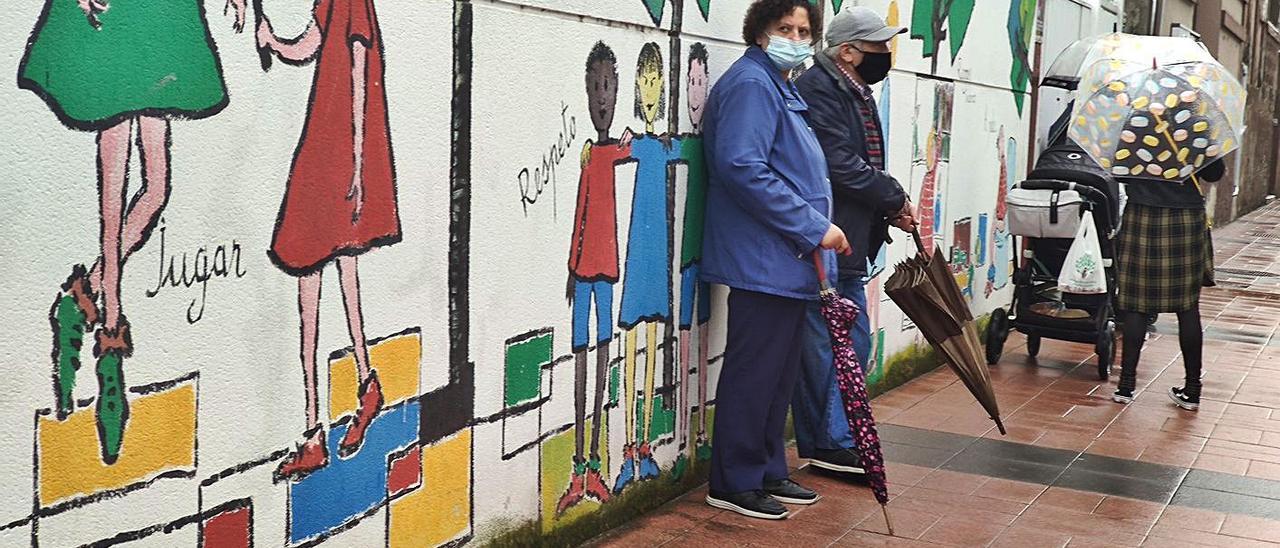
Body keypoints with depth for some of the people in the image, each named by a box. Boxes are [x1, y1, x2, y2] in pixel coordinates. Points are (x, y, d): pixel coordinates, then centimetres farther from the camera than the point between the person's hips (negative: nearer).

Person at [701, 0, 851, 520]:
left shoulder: (783, 89, 20)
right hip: (762, 259, -10)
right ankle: (735, 482, 7)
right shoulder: (751, 84, -12)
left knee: (780, 373, 15)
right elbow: (742, 167, -23)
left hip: (788, 261, 10)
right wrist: (813, 227, -20)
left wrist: (815, 231, 16)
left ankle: (768, 472, 26)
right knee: (754, 372, -3)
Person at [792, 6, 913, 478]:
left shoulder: (856, 94, 17)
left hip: (850, 247, 10)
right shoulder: (818, 90, -14)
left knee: (853, 344, 15)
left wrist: (891, 209, 4)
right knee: (821, 347, -1)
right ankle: (825, 445, 9)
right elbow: (841, 167, -21)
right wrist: (895, 199, -9)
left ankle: (837, 440, 25)